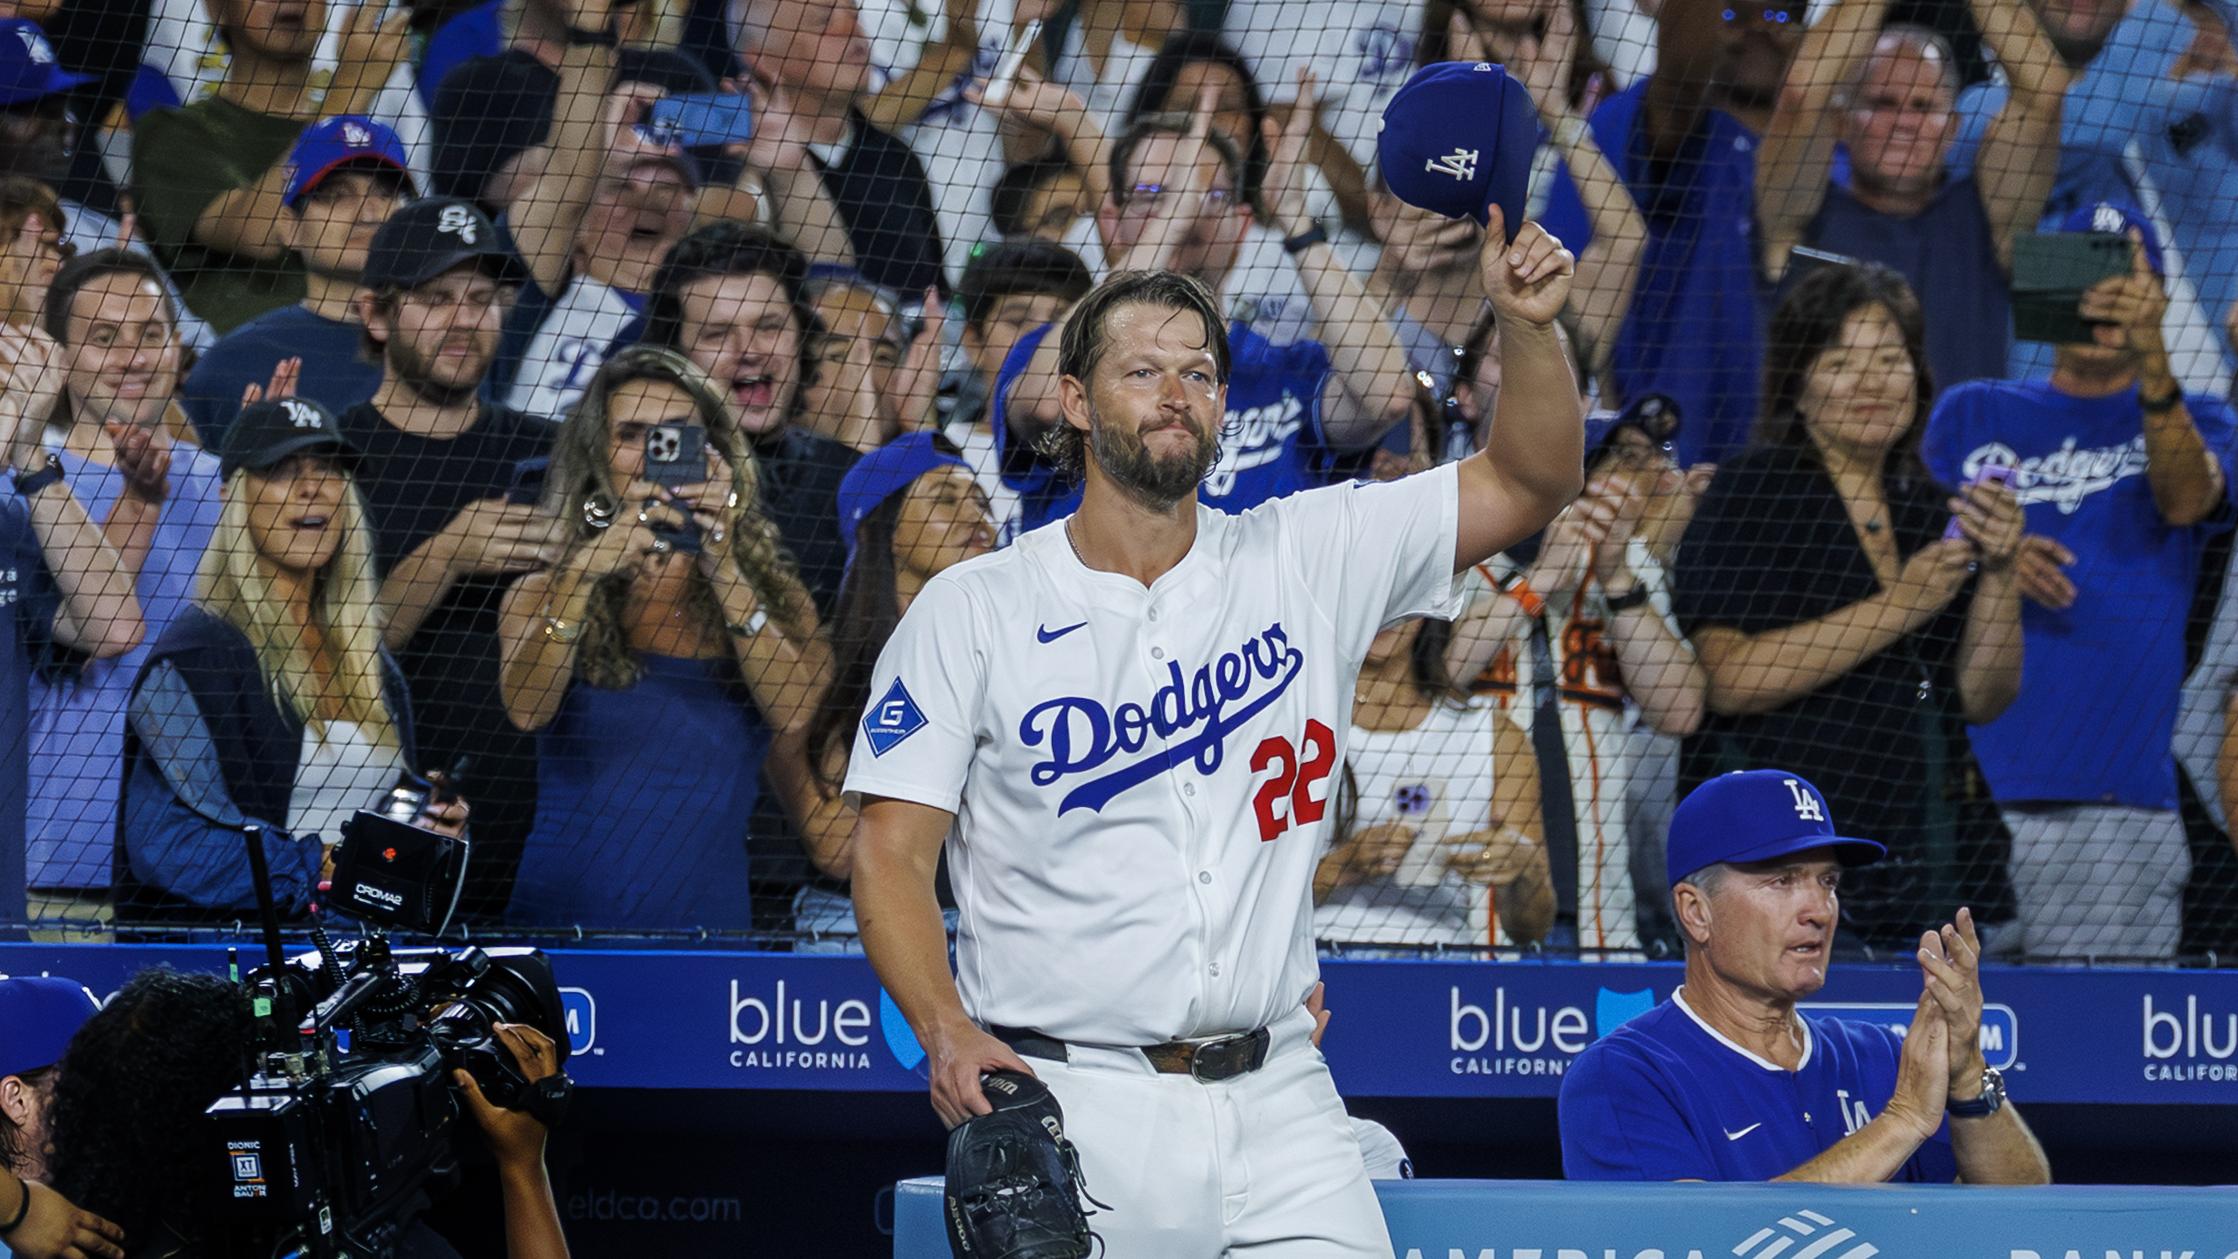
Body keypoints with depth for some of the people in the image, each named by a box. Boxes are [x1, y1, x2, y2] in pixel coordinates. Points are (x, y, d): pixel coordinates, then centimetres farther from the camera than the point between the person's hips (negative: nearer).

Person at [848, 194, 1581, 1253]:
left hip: (1273, 1100, 2)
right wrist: (946, 1032, -17)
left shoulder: (1301, 561, 10)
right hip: (1066, 1103, -2)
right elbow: (892, 856, 0)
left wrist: (1528, 326, -11)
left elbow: (1527, 484, 8)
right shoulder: (973, 610, 3)